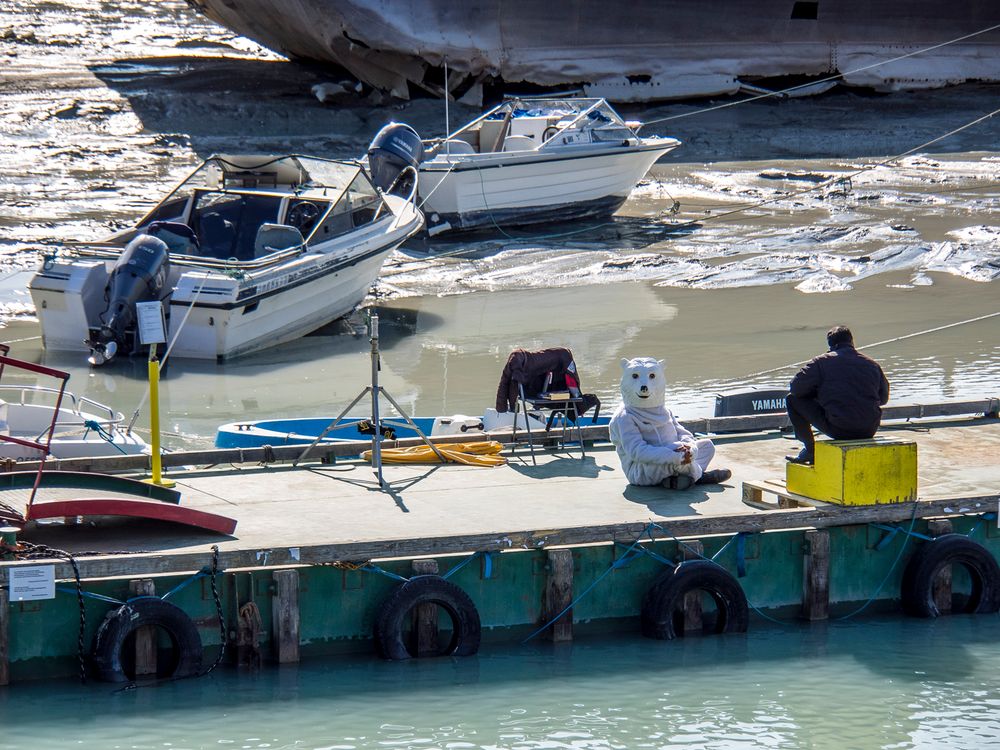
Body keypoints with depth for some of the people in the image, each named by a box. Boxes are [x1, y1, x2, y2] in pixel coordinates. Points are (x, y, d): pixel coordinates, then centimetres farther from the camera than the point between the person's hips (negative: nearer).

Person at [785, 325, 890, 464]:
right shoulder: (872, 364, 11)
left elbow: (795, 388, 0)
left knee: (793, 399, 11)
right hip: (869, 431, 4)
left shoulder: (821, 362, -1)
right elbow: (883, 397, 21)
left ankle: (809, 449, 13)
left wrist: (820, 392, 19)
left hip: (838, 429, -4)